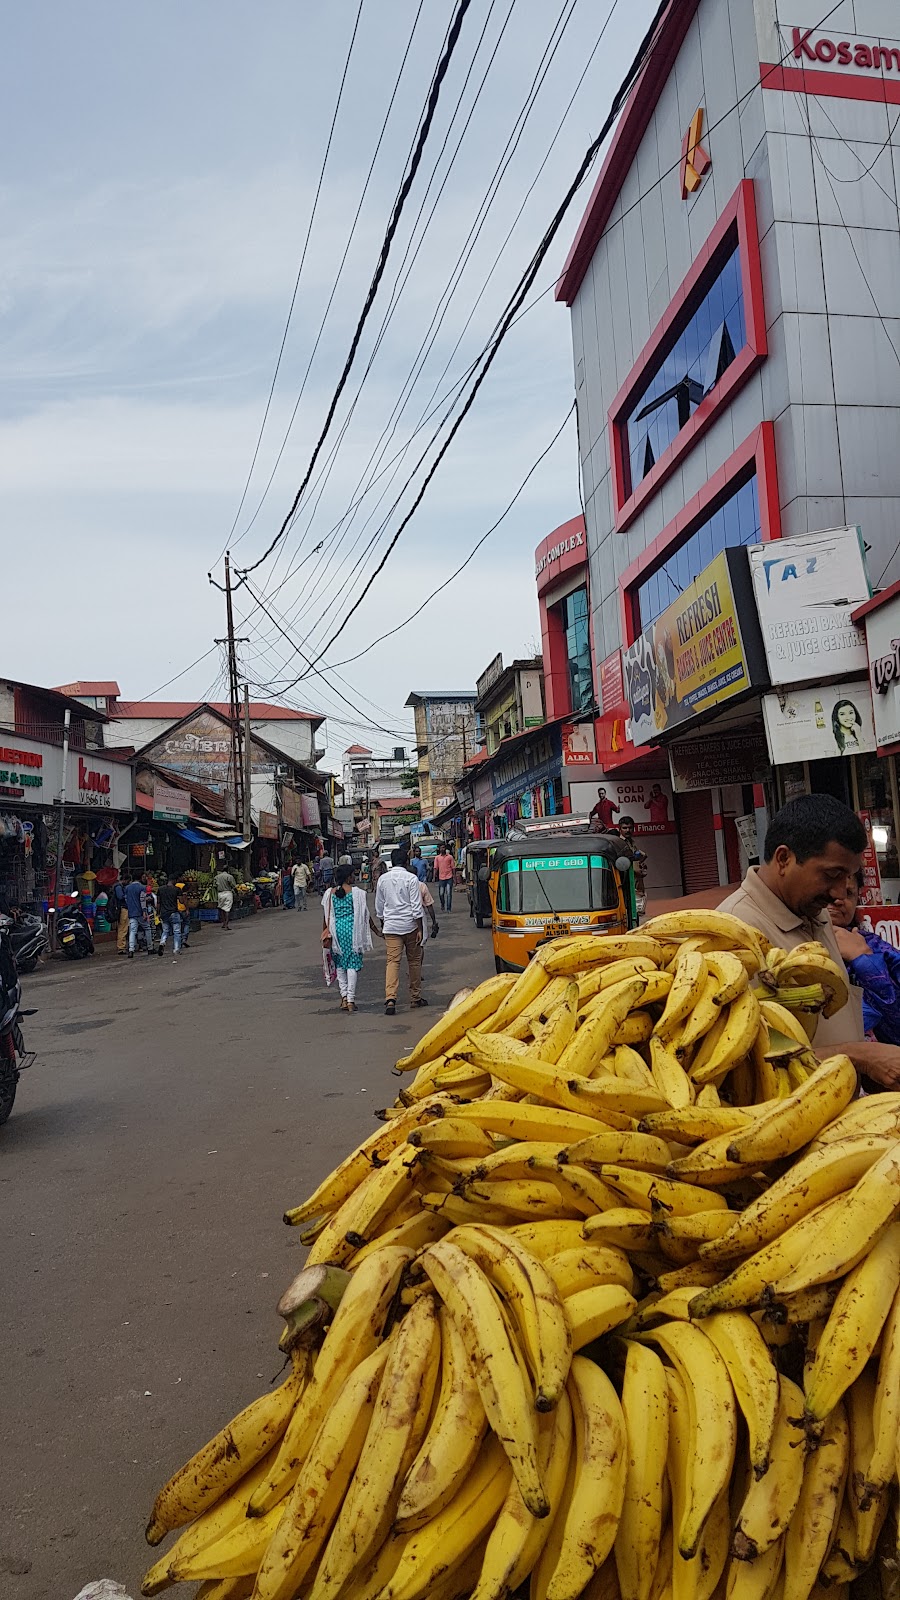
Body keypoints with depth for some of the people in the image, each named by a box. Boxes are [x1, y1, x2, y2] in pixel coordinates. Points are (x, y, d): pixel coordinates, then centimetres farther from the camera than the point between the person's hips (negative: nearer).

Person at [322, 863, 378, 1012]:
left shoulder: (329, 893, 3)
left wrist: (325, 935, 13)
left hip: (336, 930, 3)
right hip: (352, 930, -3)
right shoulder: (357, 893, -6)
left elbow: (326, 917, 4)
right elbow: (366, 915, -1)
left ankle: (344, 997, 8)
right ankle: (351, 999, 0)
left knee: (340, 965, 14)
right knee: (353, 964, 3)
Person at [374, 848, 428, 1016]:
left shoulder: (383, 879, 3)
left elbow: (379, 907, 11)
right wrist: (420, 930, -6)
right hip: (410, 926, -2)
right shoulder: (411, 878, -7)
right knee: (414, 961, 13)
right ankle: (416, 997, 22)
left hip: (391, 926, 2)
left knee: (392, 961, -3)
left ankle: (390, 998, -20)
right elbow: (417, 907, -10)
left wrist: (383, 926, 24)